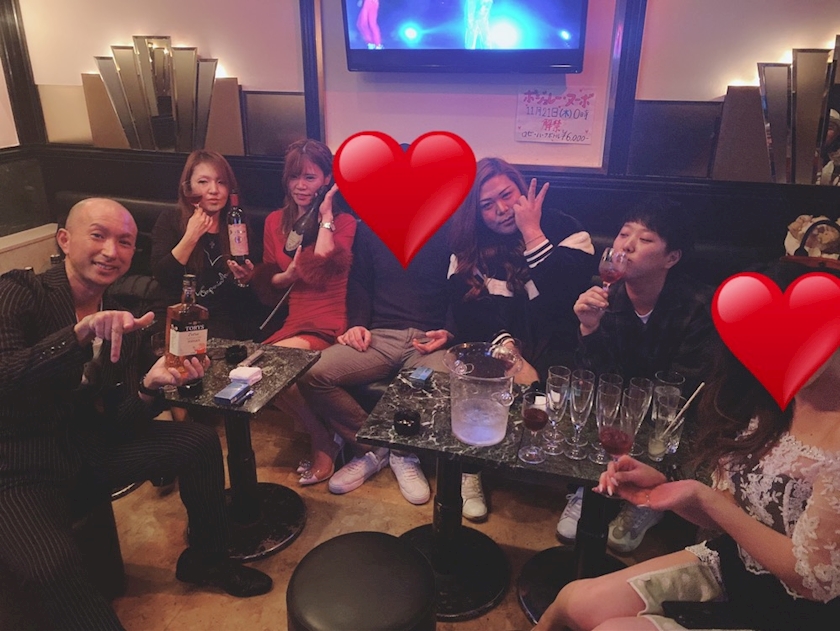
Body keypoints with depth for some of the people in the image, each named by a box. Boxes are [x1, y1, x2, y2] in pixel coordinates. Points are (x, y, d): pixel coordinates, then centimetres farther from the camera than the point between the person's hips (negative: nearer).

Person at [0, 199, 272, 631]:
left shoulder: (123, 320, 2)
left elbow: (119, 420, -3)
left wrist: (150, 384, -23)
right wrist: (80, 333, -39)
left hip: (92, 449, 6)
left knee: (200, 441, -2)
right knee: (51, 567, -32)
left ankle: (204, 560, 19)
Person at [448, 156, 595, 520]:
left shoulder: (563, 229, 1)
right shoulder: (468, 251, 7)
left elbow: (566, 296, -16)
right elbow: (468, 312, -7)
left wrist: (532, 233, -15)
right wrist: (507, 348, -25)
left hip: (553, 350, 0)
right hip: (494, 346, 1)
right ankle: (470, 472, -8)